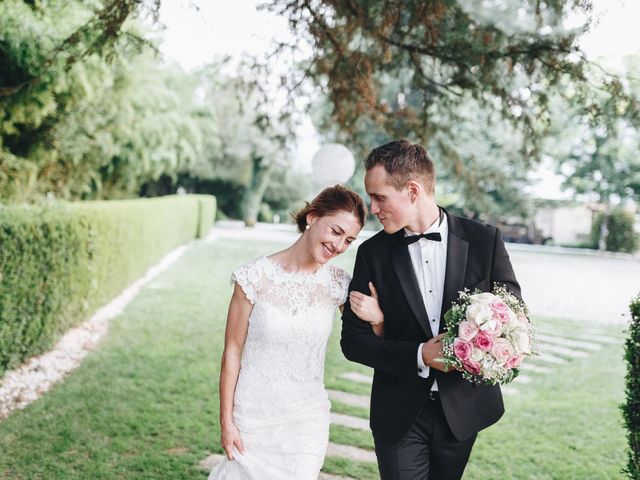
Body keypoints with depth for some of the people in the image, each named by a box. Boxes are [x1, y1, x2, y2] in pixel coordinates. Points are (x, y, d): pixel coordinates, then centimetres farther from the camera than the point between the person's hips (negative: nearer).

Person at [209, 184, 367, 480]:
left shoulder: (338, 285, -4)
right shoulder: (256, 276, -11)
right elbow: (232, 351, -5)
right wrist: (226, 421, -4)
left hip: (307, 421, 2)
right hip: (253, 417, -2)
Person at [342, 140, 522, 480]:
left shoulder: (483, 241, -6)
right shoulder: (372, 253, -4)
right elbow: (353, 340, -2)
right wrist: (418, 356, -23)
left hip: (462, 410, 1)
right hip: (399, 415, 0)